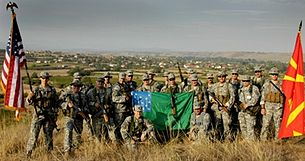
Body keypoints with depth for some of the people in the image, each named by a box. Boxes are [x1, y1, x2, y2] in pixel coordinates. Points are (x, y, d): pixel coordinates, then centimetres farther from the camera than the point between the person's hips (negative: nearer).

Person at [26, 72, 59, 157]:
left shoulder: (52, 90, 6)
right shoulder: (36, 90, 2)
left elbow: (56, 103, 10)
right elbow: (29, 102, -2)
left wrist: (55, 115, 5)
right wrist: (30, 97, -24)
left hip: (49, 116, 2)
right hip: (38, 115, -1)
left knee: (49, 135, 8)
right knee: (33, 135, -6)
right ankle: (28, 153, 1)